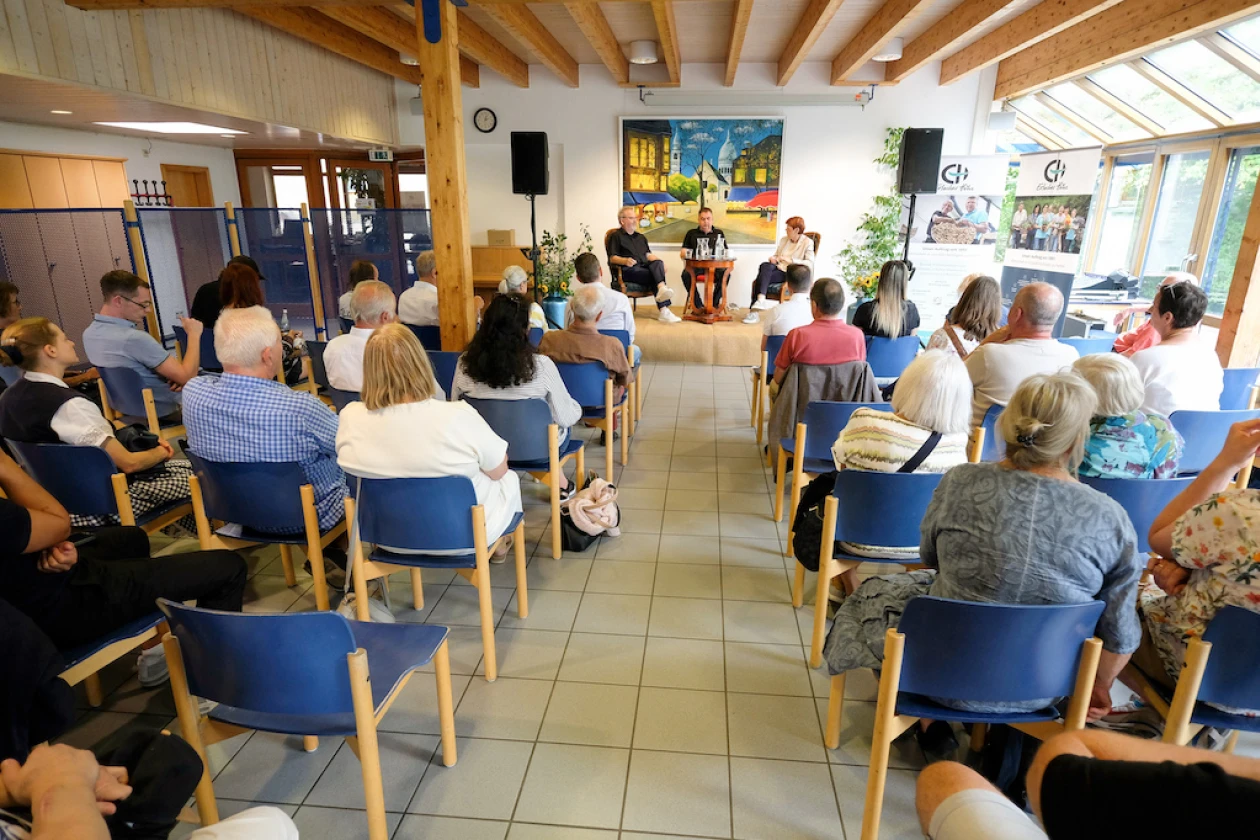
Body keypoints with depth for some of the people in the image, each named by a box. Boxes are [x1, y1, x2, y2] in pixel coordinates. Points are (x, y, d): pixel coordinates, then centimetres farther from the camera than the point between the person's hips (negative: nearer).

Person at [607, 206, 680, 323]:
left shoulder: (641, 237, 32)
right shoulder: (616, 236, 10)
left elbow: (648, 255, 27)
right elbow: (612, 258, -1)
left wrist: (659, 261, 5)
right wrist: (625, 261, -23)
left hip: (645, 267, 6)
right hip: (628, 270, -6)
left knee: (658, 263, -29)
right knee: (655, 276, -30)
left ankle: (662, 289, -49)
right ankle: (664, 311, -41)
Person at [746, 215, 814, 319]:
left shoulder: (807, 242, 1)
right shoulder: (783, 240, 19)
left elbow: (810, 264, -10)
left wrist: (791, 260, -21)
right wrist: (773, 259, 1)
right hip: (778, 268, 5)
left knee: (763, 277, -28)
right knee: (765, 265, -30)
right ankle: (761, 299, -44)